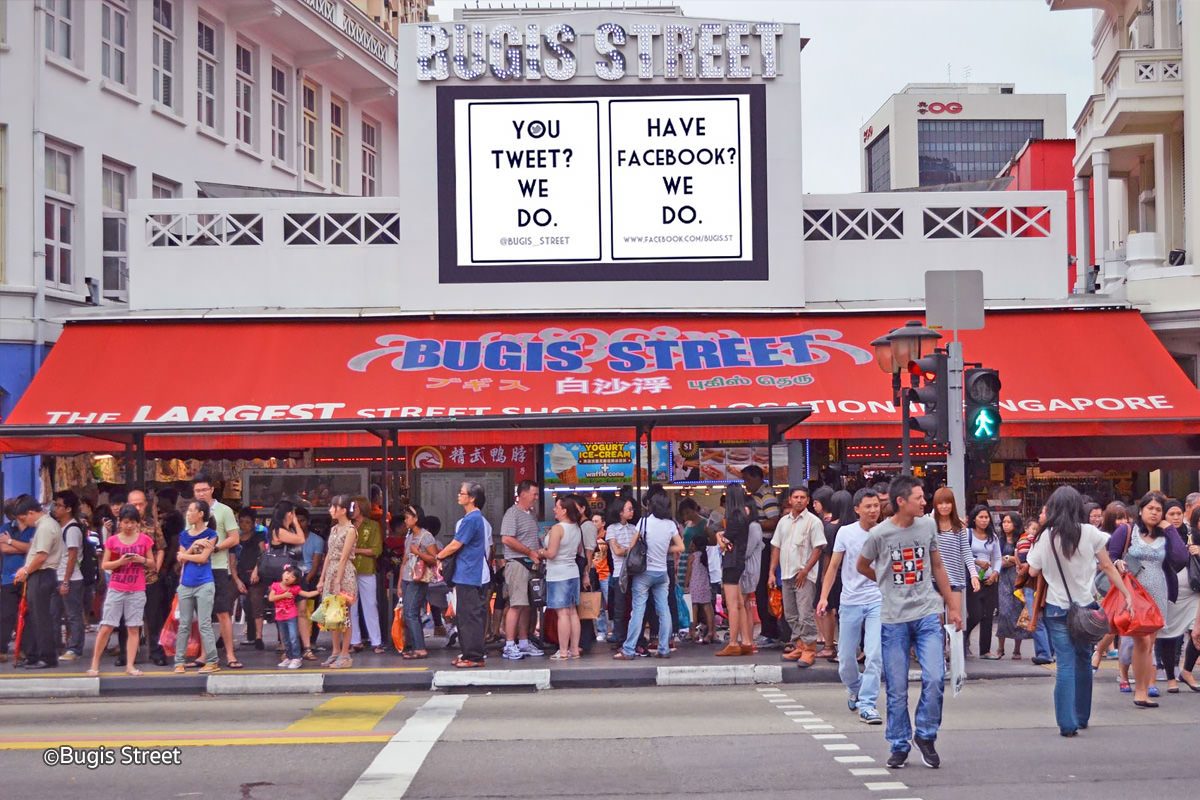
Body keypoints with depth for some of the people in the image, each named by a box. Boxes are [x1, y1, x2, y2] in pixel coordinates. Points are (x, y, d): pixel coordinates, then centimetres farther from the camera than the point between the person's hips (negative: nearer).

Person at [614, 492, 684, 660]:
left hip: (644, 571, -3)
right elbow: (680, 547, 4)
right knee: (664, 611, 6)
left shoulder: (645, 522, -8)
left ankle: (628, 650, -5)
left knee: (638, 610, -4)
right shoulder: (671, 525, 0)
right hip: (662, 572, 3)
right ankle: (664, 649, 7)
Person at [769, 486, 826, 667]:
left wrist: (805, 571, -15)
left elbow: (818, 549, -9)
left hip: (804, 576, -7)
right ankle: (799, 647, 20)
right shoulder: (784, 521, 13)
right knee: (790, 615, 11)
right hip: (786, 575, 7)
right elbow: (776, 547, 17)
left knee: (806, 615, -9)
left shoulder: (813, 521, -5)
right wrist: (772, 572, 10)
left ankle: (809, 650, -5)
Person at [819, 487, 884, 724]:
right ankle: (856, 691, 35)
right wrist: (824, 597, 0)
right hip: (850, 602, 1)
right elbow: (834, 566, 6)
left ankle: (867, 704, -7)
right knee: (845, 658, 8)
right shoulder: (846, 533, 0)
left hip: (878, 601, -1)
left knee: (875, 655, -14)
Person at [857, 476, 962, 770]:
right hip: (894, 620, -2)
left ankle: (925, 735, 10)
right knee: (897, 689, 3)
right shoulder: (880, 534, -7)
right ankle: (899, 746, 17)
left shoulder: (927, 526, 3)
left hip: (928, 615, 2)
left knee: (934, 678, -11)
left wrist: (952, 606, 17)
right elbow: (862, 566, 11)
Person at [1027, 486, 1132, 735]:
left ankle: (1068, 722, -8)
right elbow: (1108, 567, 1)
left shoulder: (1047, 537, -5)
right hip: (1086, 605, 1)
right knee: (1083, 661, 15)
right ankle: (1082, 716, 25)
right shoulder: (1090, 533, -4)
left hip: (1057, 608, -1)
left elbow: (1033, 571, 2)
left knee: (1066, 664, -2)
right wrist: (1127, 594, 7)